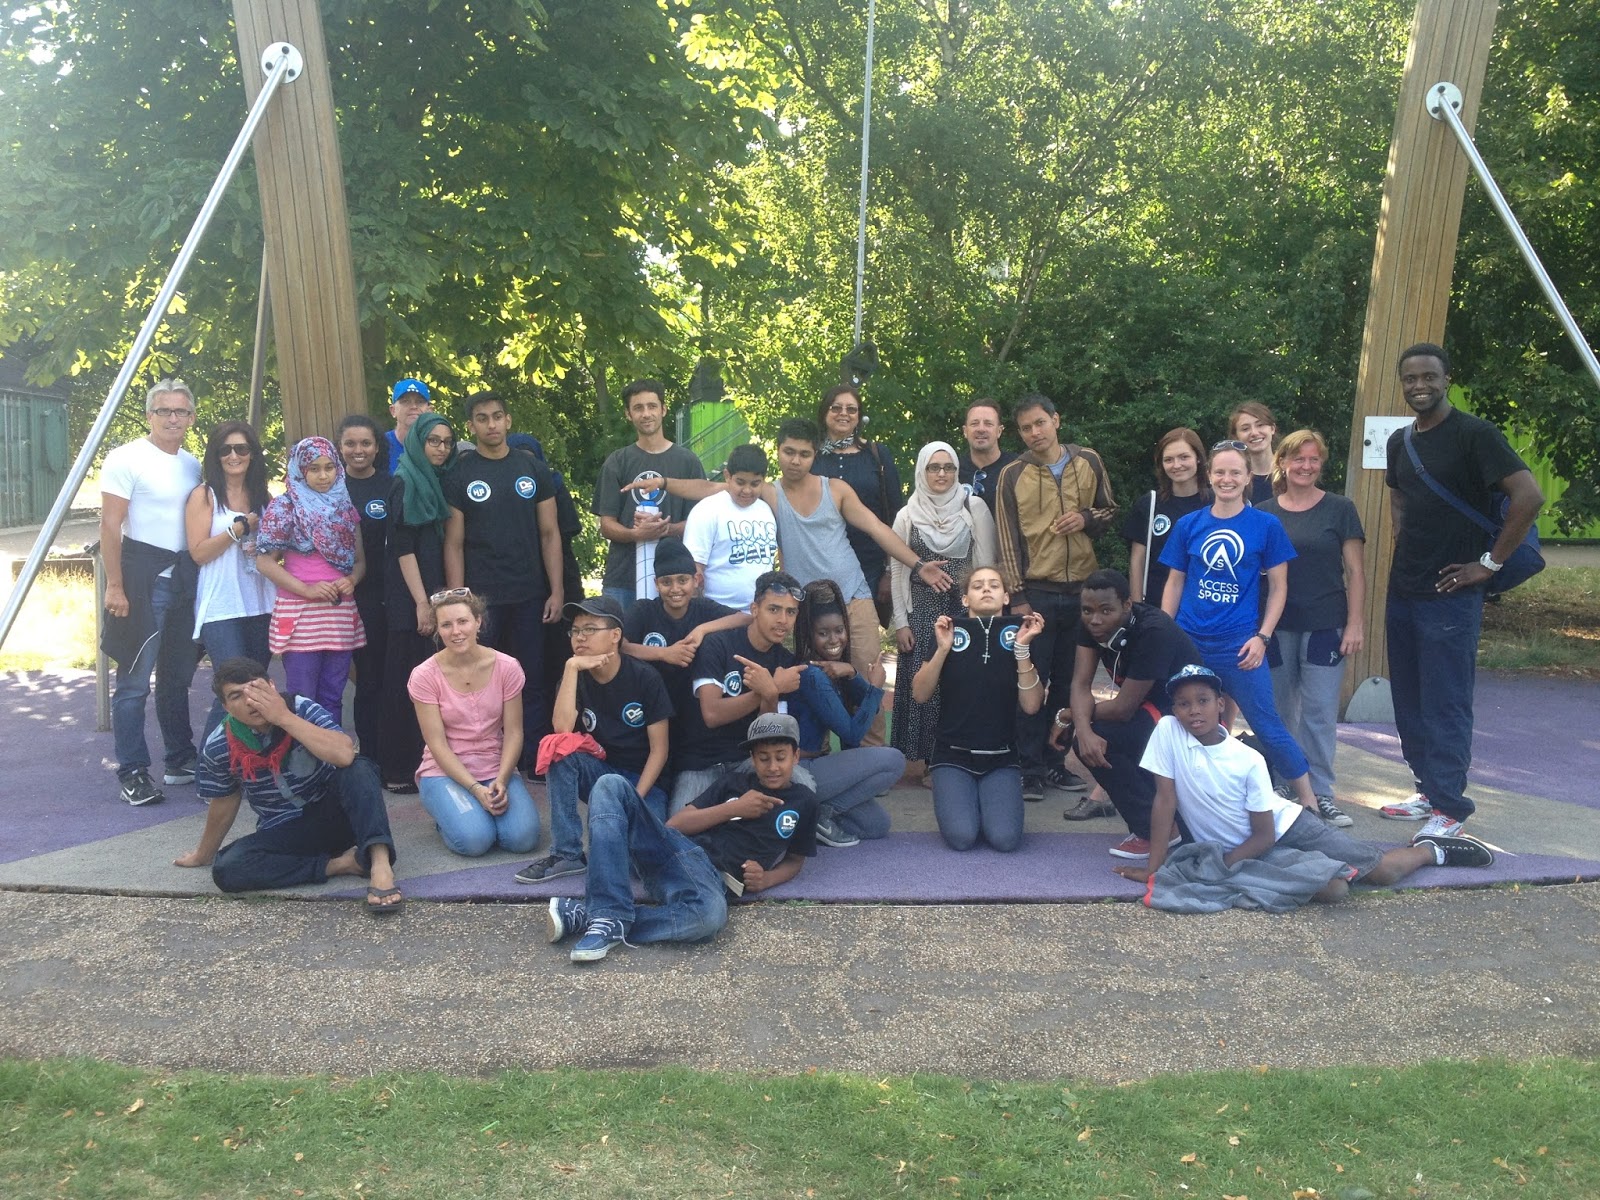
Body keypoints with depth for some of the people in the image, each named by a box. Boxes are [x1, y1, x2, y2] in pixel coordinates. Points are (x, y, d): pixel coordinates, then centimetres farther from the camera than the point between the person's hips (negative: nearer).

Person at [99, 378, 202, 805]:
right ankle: (132, 773, 4)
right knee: (135, 681, -3)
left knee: (178, 677, 15)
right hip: (142, 577, -7)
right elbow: (110, 525, -11)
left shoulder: (193, 465, 12)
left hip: (184, 578, 7)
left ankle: (180, 761, 25)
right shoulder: (127, 459, -8)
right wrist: (114, 585, -16)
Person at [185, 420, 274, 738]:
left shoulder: (263, 497, 13)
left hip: (261, 606, 5)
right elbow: (199, 552, -8)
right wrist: (240, 527, -13)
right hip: (221, 609, -5)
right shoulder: (204, 496, -1)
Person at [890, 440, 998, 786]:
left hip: (966, 607, -1)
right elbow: (897, 572, 6)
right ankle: (927, 761, 9)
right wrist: (900, 622, 1)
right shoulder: (907, 516, 5)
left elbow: (987, 564, 1)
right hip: (923, 610, 1)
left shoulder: (975, 508, 2)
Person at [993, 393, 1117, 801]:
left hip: (1082, 589, 3)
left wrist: (1088, 518, -8)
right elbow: (1009, 538, -3)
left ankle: (1060, 761, 20)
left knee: (1069, 682, 9)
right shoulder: (1013, 475, -1)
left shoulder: (1088, 462, 5)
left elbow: (1109, 510, 16)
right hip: (1036, 592, -2)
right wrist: (1017, 597, -8)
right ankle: (1030, 768, 5)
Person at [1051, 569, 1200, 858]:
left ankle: (1154, 831, -11)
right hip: (1150, 709, 8)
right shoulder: (1091, 623, -8)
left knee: (1100, 738, -24)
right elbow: (1081, 684, -12)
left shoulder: (1154, 631, -29)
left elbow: (1124, 708, -26)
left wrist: (1068, 717, -13)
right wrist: (1083, 730, -32)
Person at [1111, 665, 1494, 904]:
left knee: (1385, 872, -2)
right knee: (1334, 889, -23)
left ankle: (1430, 849, 32)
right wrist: (1153, 867, -18)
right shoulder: (1167, 732, -18)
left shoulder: (1249, 761, -20)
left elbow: (1264, 835, -14)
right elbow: (1165, 800, -15)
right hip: (1240, 848, 1)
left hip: (1284, 828, 0)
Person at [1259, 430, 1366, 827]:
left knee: (1319, 712, -2)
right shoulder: (1265, 514, 7)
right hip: (1276, 626, 2)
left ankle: (1320, 794, 8)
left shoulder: (1340, 509, 2)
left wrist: (1355, 623, -5)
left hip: (1325, 626, -2)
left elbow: (1355, 570, 1)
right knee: (1279, 711, 8)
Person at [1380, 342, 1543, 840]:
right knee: (1409, 701, 13)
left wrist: (1490, 563, -15)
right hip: (1402, 590, 8)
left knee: (1446, 705, -5)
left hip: (1450, 594, -7)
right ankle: (1427, 791, 24)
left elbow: (1529, 496, -18)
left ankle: (1448, 808, 1)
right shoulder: (1400, 442, 12)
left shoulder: (1473, 434, -10)